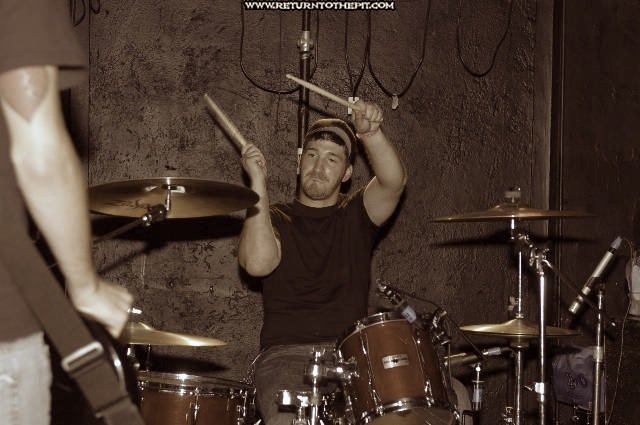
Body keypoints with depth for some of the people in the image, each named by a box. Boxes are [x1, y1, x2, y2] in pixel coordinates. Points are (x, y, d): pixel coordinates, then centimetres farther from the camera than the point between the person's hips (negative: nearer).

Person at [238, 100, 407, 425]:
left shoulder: (355, 215, 14)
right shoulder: (273, 219, 10)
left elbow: (393, 182, -7)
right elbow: (257, 263, -12)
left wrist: (371, 134, -26)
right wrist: (259, 184, -10)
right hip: (286, 352, -2)